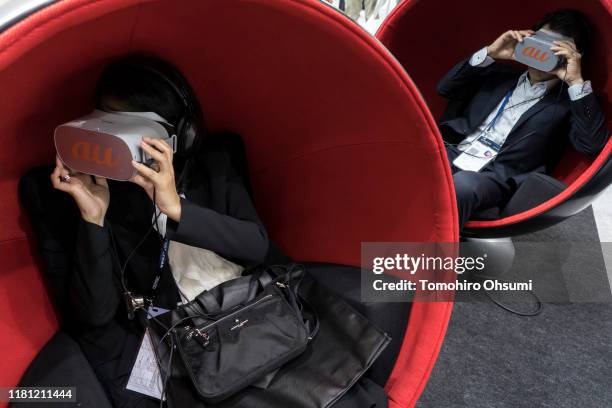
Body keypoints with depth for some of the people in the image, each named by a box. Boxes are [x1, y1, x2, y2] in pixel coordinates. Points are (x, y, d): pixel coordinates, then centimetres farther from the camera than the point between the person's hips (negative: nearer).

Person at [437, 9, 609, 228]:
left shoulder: (569, 103, 12)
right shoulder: (501, 75, 24)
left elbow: (594, 144, -6)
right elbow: (446, 88, 17)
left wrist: (576, 81, -7)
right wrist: (489, 54, 8)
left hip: (495, 178, -4)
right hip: (449, 156, 4)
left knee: (462, 185, -40)